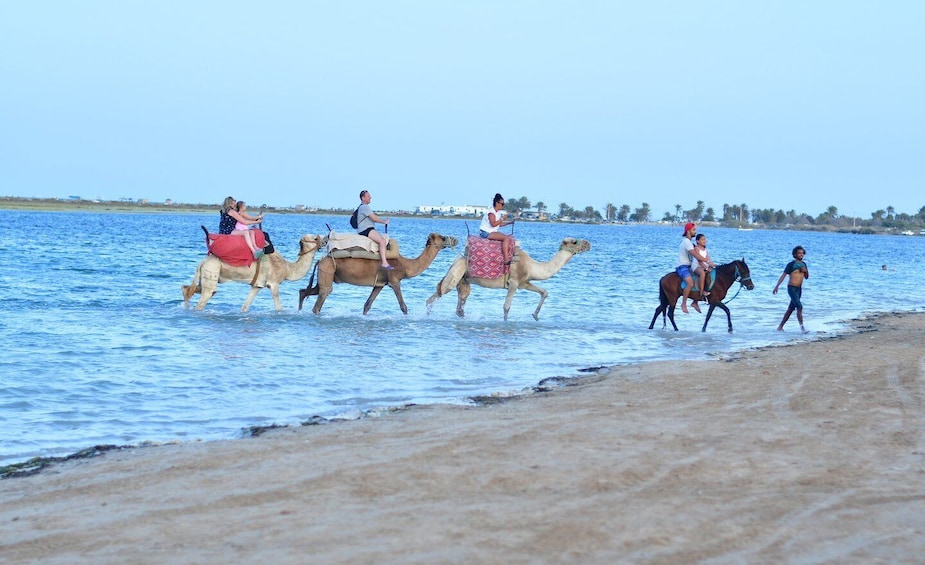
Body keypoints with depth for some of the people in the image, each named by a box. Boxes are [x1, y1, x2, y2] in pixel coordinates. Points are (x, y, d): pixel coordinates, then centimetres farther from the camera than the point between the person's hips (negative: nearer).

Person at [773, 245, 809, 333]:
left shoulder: (803, 264, 10)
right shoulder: (791, 264, -10)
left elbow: (806, 277, 16)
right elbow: (783, 275, -11)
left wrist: (806, 271, -5)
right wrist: (777, 286, -17)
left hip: (799, 289, 7)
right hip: (792, 288, -7)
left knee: (791, 309, 10)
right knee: (799, 307, -18)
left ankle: (780, 326, 19)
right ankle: (802, 327, -20)